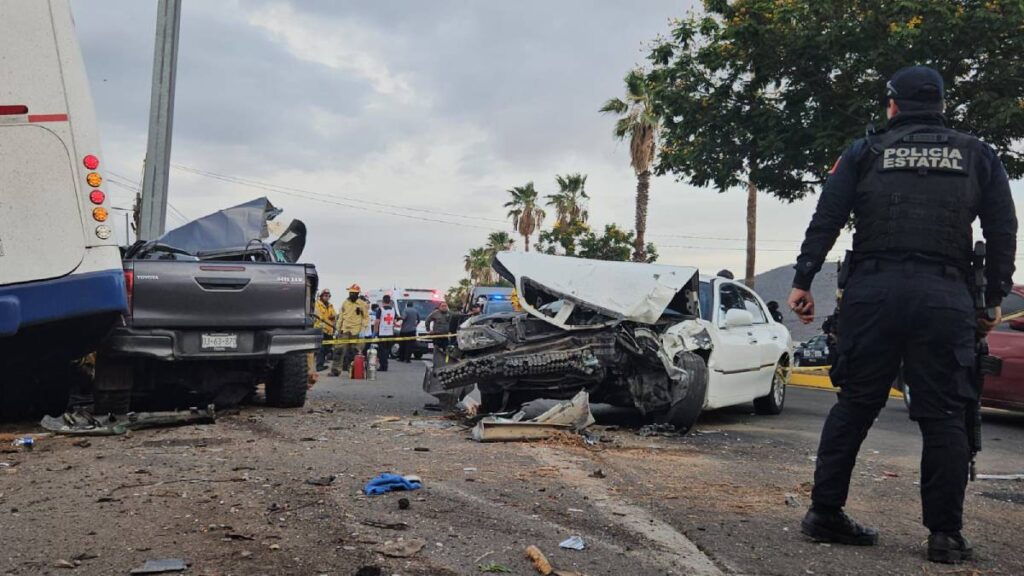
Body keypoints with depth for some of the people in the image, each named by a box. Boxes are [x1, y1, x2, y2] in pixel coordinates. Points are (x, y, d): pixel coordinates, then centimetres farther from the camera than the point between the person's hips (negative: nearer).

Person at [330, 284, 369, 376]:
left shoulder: (362, 305, -1)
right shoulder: (345, 303, 9)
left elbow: (366, 318, 2)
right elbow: (341, 317, 15)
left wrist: (363, 329, -7)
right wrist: (338, 328, 12)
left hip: (356, 332, -2)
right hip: (344, 331, 2)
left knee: (353, 351, 6)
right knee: (339, 350, -6)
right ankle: (336, 370, -6)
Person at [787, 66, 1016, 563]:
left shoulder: (865, 153, 11)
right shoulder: (977, 157, 14)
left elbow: (824, 222, 3)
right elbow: (1003, 232, 10)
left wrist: (803, 281, 5)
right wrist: (995, 298, 13)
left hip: (872, 290, 0)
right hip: (945, 296, 0)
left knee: (854, 405, 8)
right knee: (943, 415, 4)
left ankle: (825, 513, 11)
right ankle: (946, 534, 6)